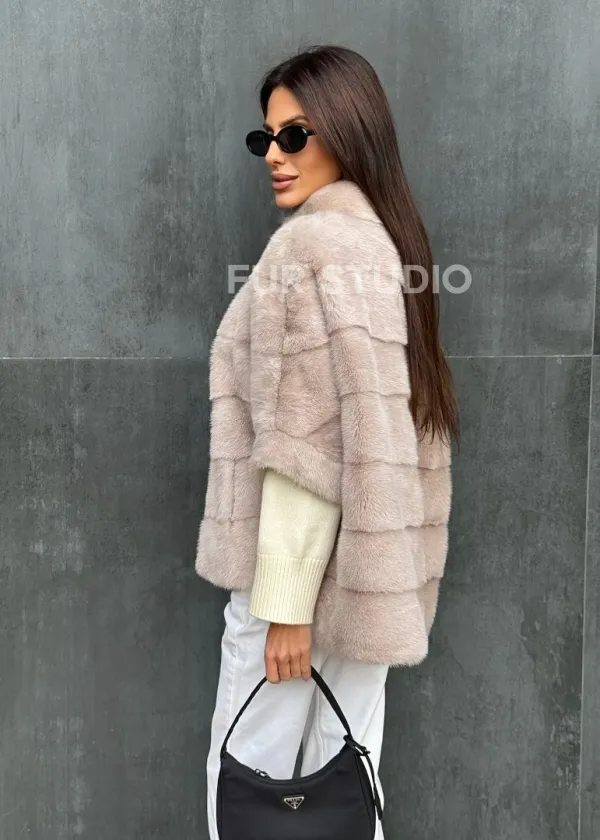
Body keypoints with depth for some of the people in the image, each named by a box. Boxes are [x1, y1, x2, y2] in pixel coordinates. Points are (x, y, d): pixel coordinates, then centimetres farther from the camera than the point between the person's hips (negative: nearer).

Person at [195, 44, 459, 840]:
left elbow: (302, 443, -20)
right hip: (364, 561, 9)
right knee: (344, 768, 17)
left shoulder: (313, 243, -15)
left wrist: (283, 599, -17)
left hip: (308, 566, -9)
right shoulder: (385, 236, 12)